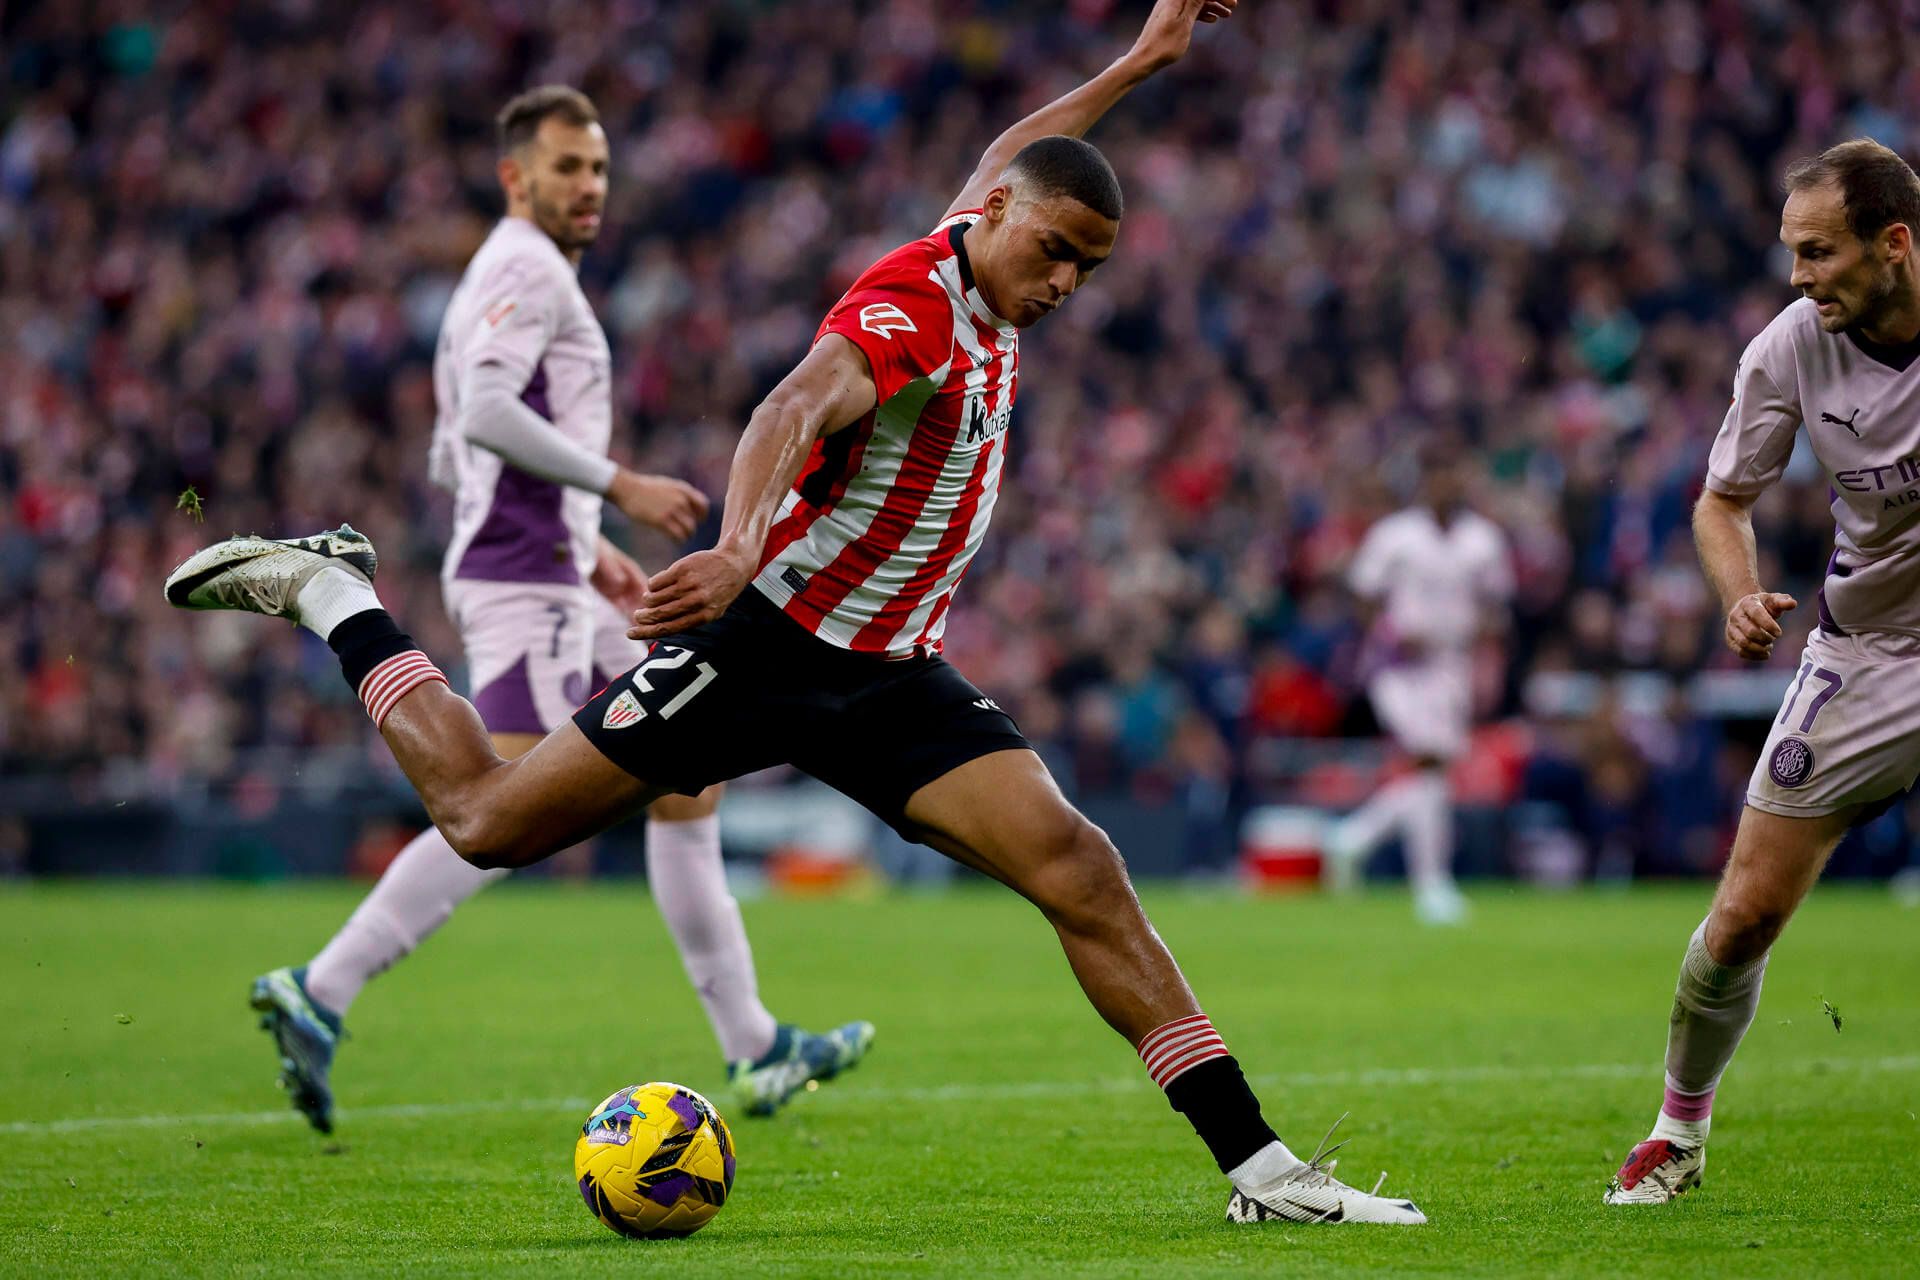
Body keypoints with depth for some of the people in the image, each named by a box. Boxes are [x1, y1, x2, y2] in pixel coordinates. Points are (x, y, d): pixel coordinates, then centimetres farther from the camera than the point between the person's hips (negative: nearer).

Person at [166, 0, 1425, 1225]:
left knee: (1080, 873, -11)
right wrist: (739, 548, -60)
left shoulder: (982, 284, 6)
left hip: (893, 673, 7)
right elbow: (797, 406, -42)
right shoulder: (907, 309, -21)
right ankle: (330, 592, 23)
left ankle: (1258, 1164, -11)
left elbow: (1001, 157, 31)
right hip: (767, 645, -7)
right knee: (488, 818, 0)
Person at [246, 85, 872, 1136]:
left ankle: (753, 1049, 9)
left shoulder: (507, 280, 23)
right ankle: (317, 996, -16)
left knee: (685, 785, 9)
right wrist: (619, 485, -21)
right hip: (525, 582, -11)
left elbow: (451, 459, 27)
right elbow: (485, 411, -24)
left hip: (554, 586, 11)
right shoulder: (525, 270, -8)